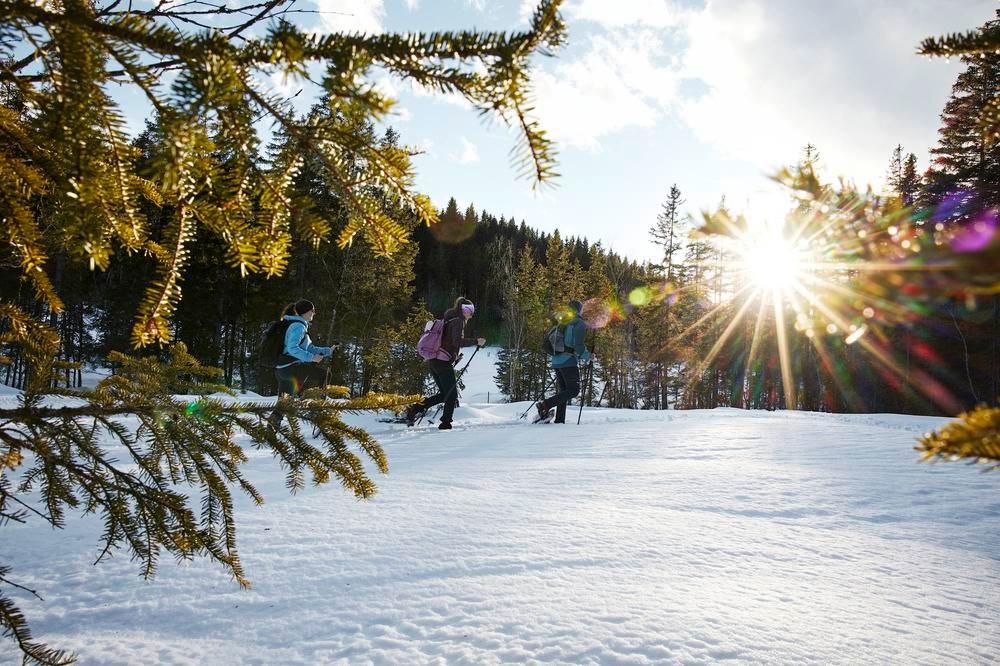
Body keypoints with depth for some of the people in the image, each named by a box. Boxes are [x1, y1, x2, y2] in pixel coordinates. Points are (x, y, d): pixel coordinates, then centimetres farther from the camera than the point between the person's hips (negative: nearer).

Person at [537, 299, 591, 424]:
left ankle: (559, 420, 6)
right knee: (574, 390, -5)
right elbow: (578, 344, -17)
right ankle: (546, 405, -19)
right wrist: (586, 356, 0)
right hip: (569, 361, -8)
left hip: (556, 361, 8)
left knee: (562, 391, 12)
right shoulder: (580, 323, -6)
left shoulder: (562, 323, 17)